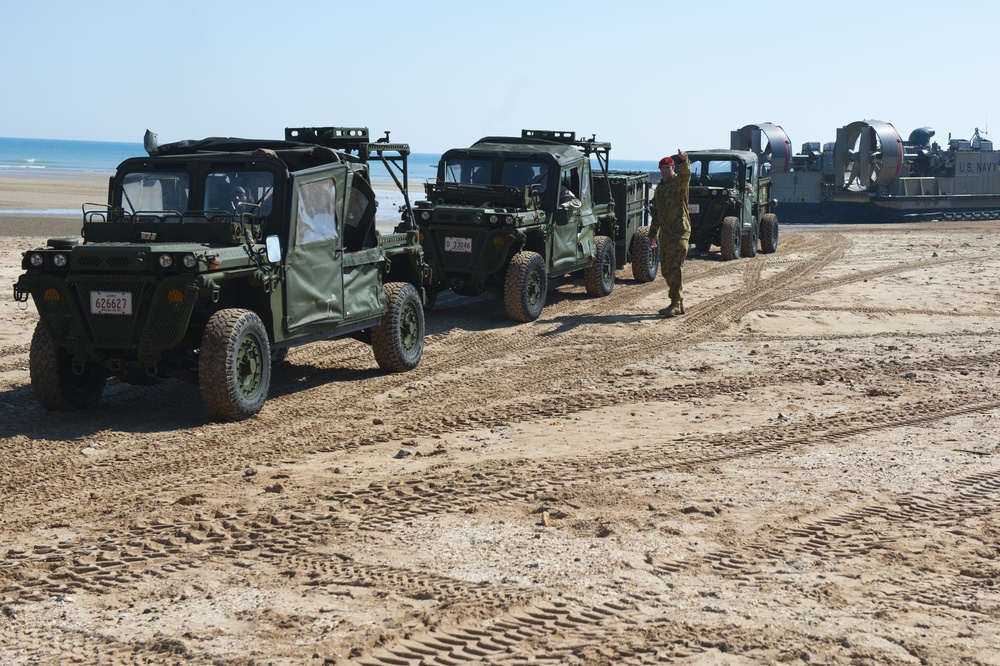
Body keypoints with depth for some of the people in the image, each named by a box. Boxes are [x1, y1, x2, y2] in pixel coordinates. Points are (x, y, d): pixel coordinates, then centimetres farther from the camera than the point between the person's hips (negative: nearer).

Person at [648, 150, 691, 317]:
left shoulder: (679, 181, -4)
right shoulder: (660, 187, 18)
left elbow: (685, 173, -29)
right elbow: (656, 213, 23)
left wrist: (683, 161, -49)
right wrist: (652, 234, 22)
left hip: (679, 231, -8)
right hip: (665, 233, 8)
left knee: (675, 267, -12)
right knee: (666, 269, 9)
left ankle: (675, 304, -10)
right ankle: (679, 303, 17)